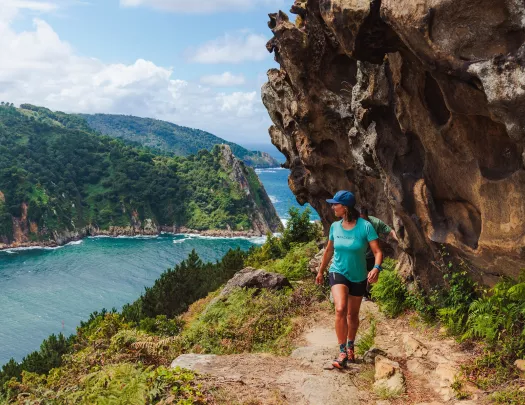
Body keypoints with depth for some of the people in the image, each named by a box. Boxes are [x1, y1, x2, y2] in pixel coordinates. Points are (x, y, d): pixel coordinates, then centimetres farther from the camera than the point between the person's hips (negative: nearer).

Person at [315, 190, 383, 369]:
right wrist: (321, 271, 18)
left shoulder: (365, 226, -18)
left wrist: (376, 268, -39)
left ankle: (350, 347, 40)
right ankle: (342, 353, -14)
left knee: (353, 314, 15)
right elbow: (329, 250, 10)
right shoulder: (335, 226, -6)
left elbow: (378, 252, -19)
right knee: (340, 309, -22)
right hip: (338, 273, 1)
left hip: (358, 277, -1)